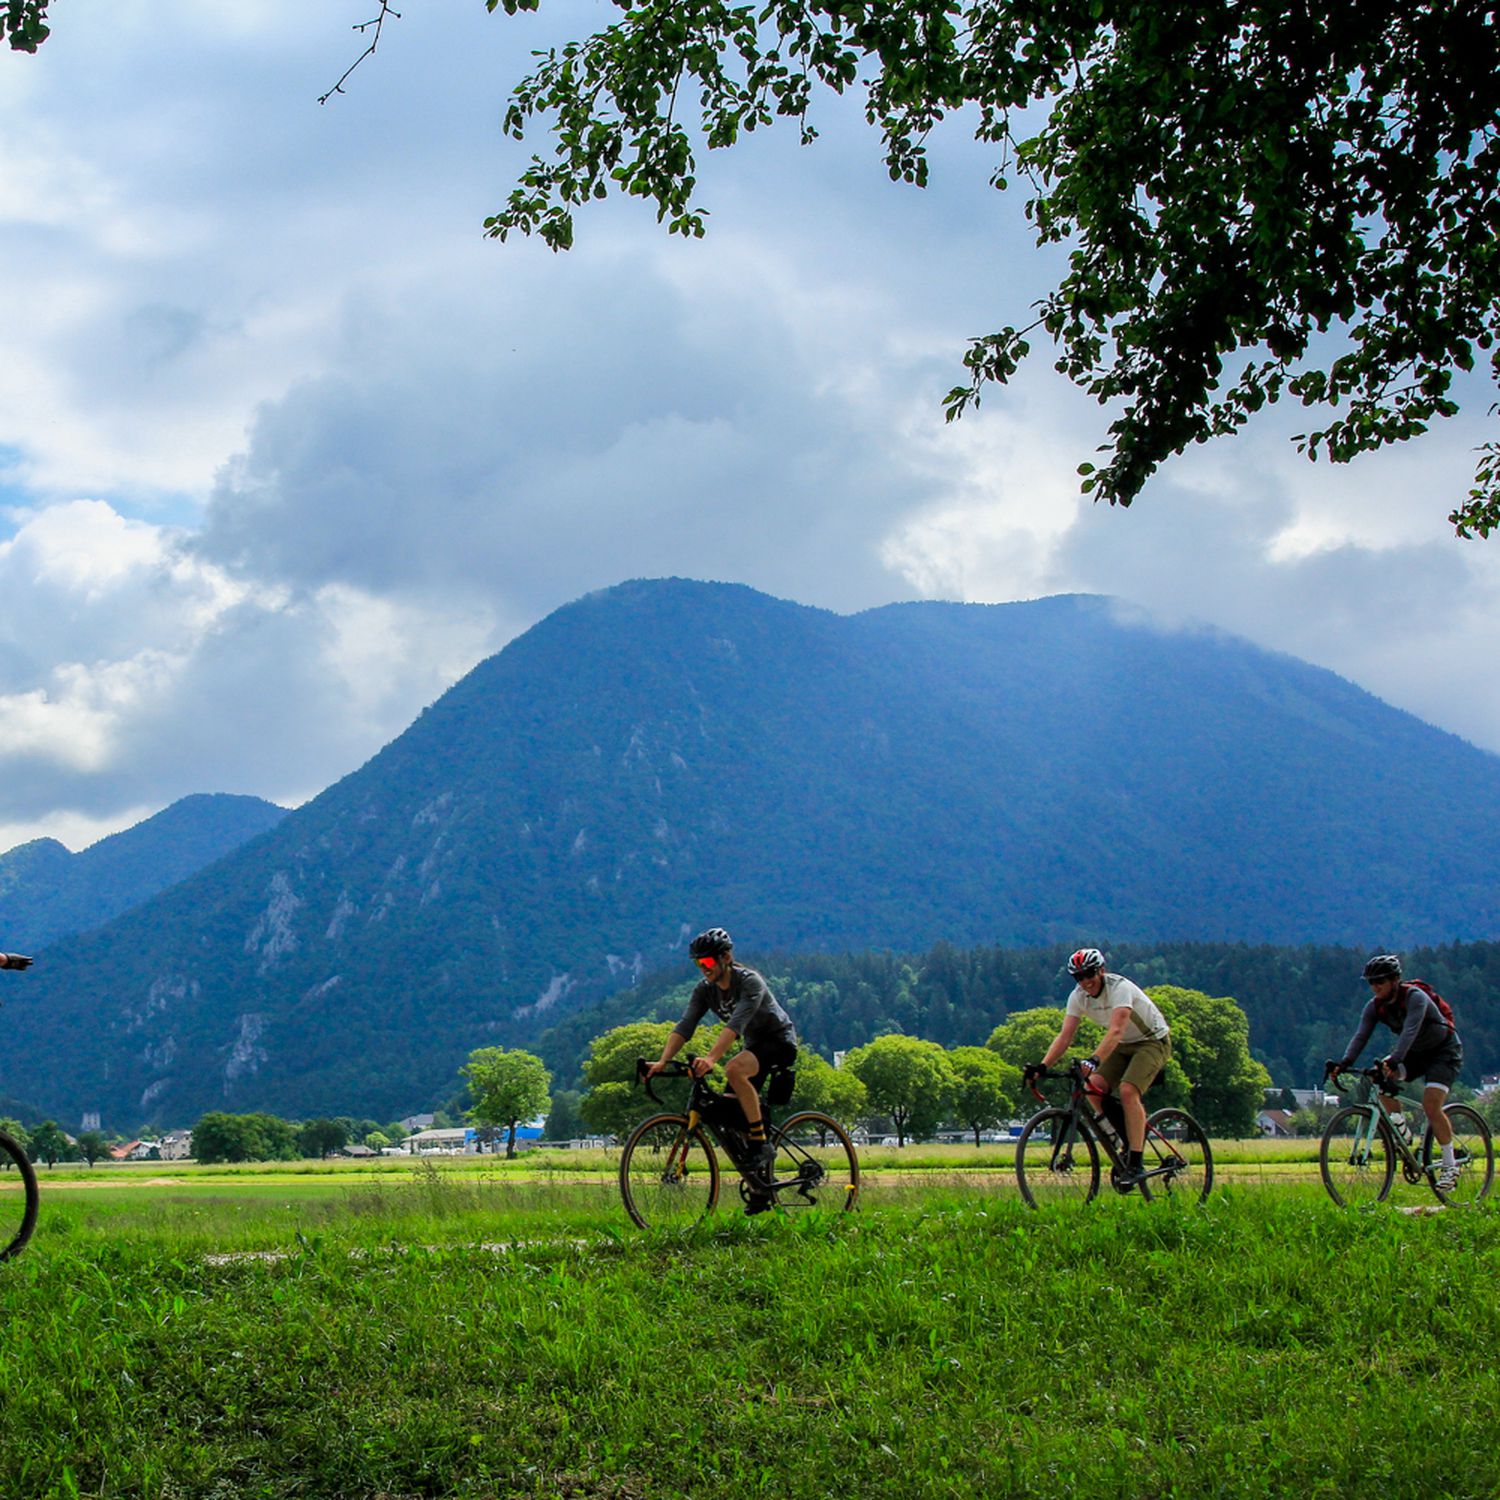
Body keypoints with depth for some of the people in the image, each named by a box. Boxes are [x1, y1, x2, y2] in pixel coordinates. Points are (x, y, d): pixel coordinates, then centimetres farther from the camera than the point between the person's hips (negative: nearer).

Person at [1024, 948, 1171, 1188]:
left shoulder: (1119, 987, -29)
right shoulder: (1078, 997, -9)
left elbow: (1116, 1031, -42)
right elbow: (1065, 1036, -13)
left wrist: (1094, 1061, -56)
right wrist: (1042, 1066, -27)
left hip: (1153, 1041, -7)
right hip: (1124, 1045, 7)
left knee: (1127, 1090, -28)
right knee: (1094, 1087, -16)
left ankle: (1135, 1164, -22)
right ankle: (1130, 1142, 1)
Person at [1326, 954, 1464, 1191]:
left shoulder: (1415, 997, -28)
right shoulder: (1374, 1006, -11)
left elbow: (1410, 1032, -42)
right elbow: (1361, 1036, -21)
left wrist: (1393, 1061, -57)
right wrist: (1344, 1064, -38)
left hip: (1444, 1051, -6)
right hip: (1415, 1053, 6)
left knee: (1430, 1105, -23)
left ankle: (1450, 1164, -7)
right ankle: (1401, 1129, -2)